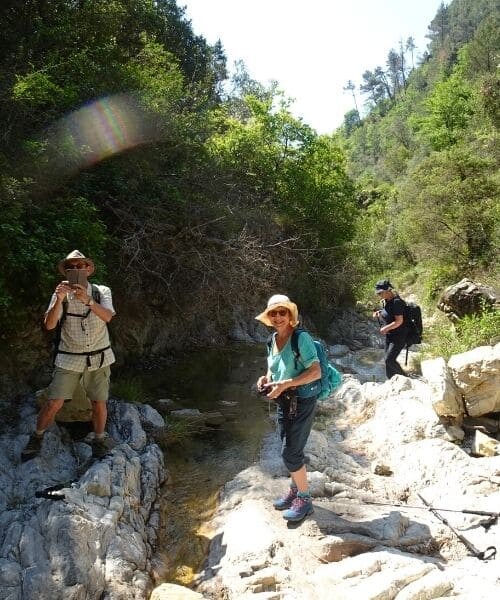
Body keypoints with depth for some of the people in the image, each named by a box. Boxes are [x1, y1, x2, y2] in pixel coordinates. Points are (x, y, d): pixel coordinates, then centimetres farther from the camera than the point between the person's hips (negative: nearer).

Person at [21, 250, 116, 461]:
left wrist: (87, 300, -37)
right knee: (54, 403, -2)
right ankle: (36, 439, 23)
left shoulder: (101, 291, -3)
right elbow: (49, 324, -14)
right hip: (69, 359, 0)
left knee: (99, 402, 6)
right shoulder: (61, 295, -3)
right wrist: (59, 300, -30)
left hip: (98, 358, 0)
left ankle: (99, 441, 28)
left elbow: (107, 316, -21)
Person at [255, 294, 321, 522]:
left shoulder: (301, 338, -18)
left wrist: (285, 384, -26)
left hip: (302, 401, -7)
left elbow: (315, 372, -23)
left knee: (290, 452, -3)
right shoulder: (273, 340, 5)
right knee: (289, 450, 18)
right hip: (283, 401, 7)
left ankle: (304, 499, 16)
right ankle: (295, 490, 38)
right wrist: (266, 378, -2)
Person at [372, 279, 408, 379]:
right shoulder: (385, 301, 6)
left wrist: (386, 328, -18)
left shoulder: (396, 302, -21)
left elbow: (399, 321, -24)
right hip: (389, 336, 9)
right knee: (387, 360, 12)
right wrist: (378, 314, 2)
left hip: (399, 336, -9)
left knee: (389, 360, -13)